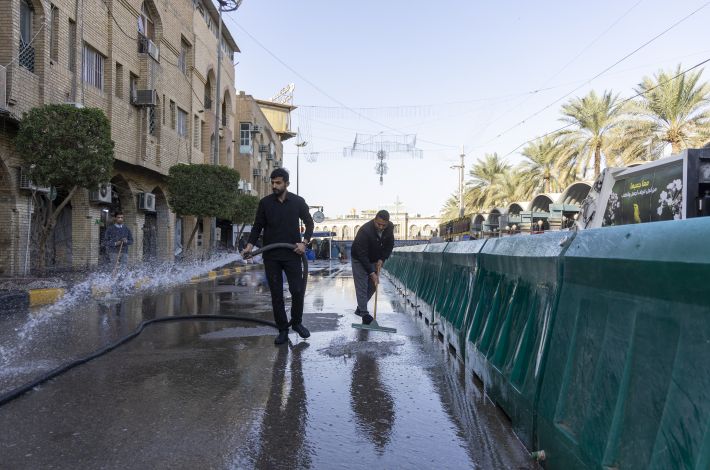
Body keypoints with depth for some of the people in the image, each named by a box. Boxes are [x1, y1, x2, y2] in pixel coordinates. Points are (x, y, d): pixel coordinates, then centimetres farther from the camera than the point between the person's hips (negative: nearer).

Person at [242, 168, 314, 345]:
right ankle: (283, 330, 15)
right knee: (276, 294, 3)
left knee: (298, 291, -3)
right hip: (271, 256, 1)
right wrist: (250, 245, -9)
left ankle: (297, 322, 22)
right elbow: (257, 226, 6)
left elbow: (309, 223, 7)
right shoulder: (265, 203, 2)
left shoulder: (298, 201, 0)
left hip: (292, 254, -1)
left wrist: (304, 242, -8)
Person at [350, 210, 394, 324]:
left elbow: (390, 245, -2)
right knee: (362, 287, -9)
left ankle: (360, 308, 21)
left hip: (375, 260, 6)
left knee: (373, 285, 6)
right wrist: (371, 272, -34)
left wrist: (382, 259, -15)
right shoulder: (365, 231, -35)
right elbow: (362, 255, -33)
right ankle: (364, 314, -4)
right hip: (359, 259, -6)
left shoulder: (390, 228, -17)